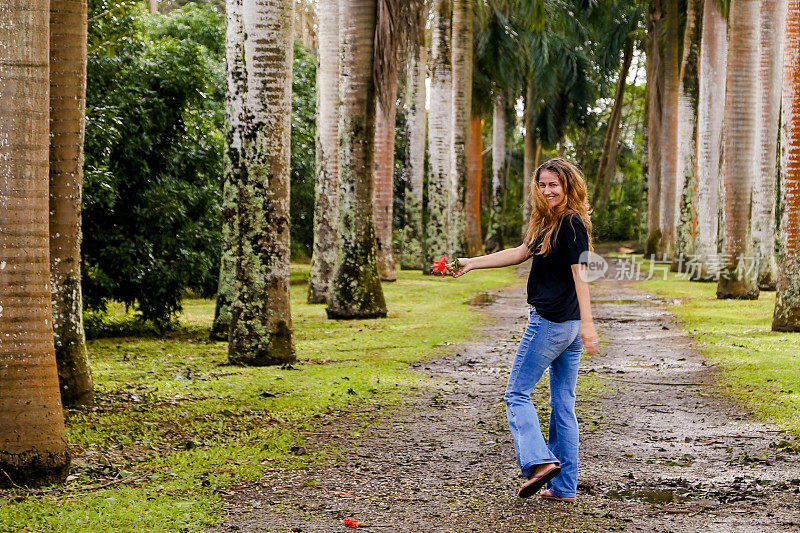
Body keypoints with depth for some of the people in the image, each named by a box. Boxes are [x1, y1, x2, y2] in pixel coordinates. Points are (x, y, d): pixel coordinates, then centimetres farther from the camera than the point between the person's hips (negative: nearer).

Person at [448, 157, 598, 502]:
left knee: (517, 393, -1)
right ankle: (564, 487, 12)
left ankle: (540, 461, -15)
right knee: (563, 403, 9)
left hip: (549, 322, -10)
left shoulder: (571, 223, -13)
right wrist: (470, 264, 24)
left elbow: (579, 274, -21)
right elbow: (520, 253, 23)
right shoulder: (548, 223, 15)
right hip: (569, 327, 10)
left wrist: (587, 324, -27)